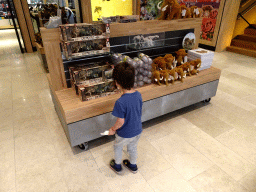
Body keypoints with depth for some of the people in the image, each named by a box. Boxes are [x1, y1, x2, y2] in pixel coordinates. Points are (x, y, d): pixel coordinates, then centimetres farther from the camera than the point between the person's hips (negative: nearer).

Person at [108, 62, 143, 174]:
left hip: (125, 134, -5)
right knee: (133, 148, 30)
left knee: (118, 148, 26)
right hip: (138, 131, 5)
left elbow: (120, 122, -25)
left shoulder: (121, 102, -35)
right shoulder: (138, 95, -14)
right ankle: (133, 166, 54)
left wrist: (113, 129, -6)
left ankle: (117, 166, 49)